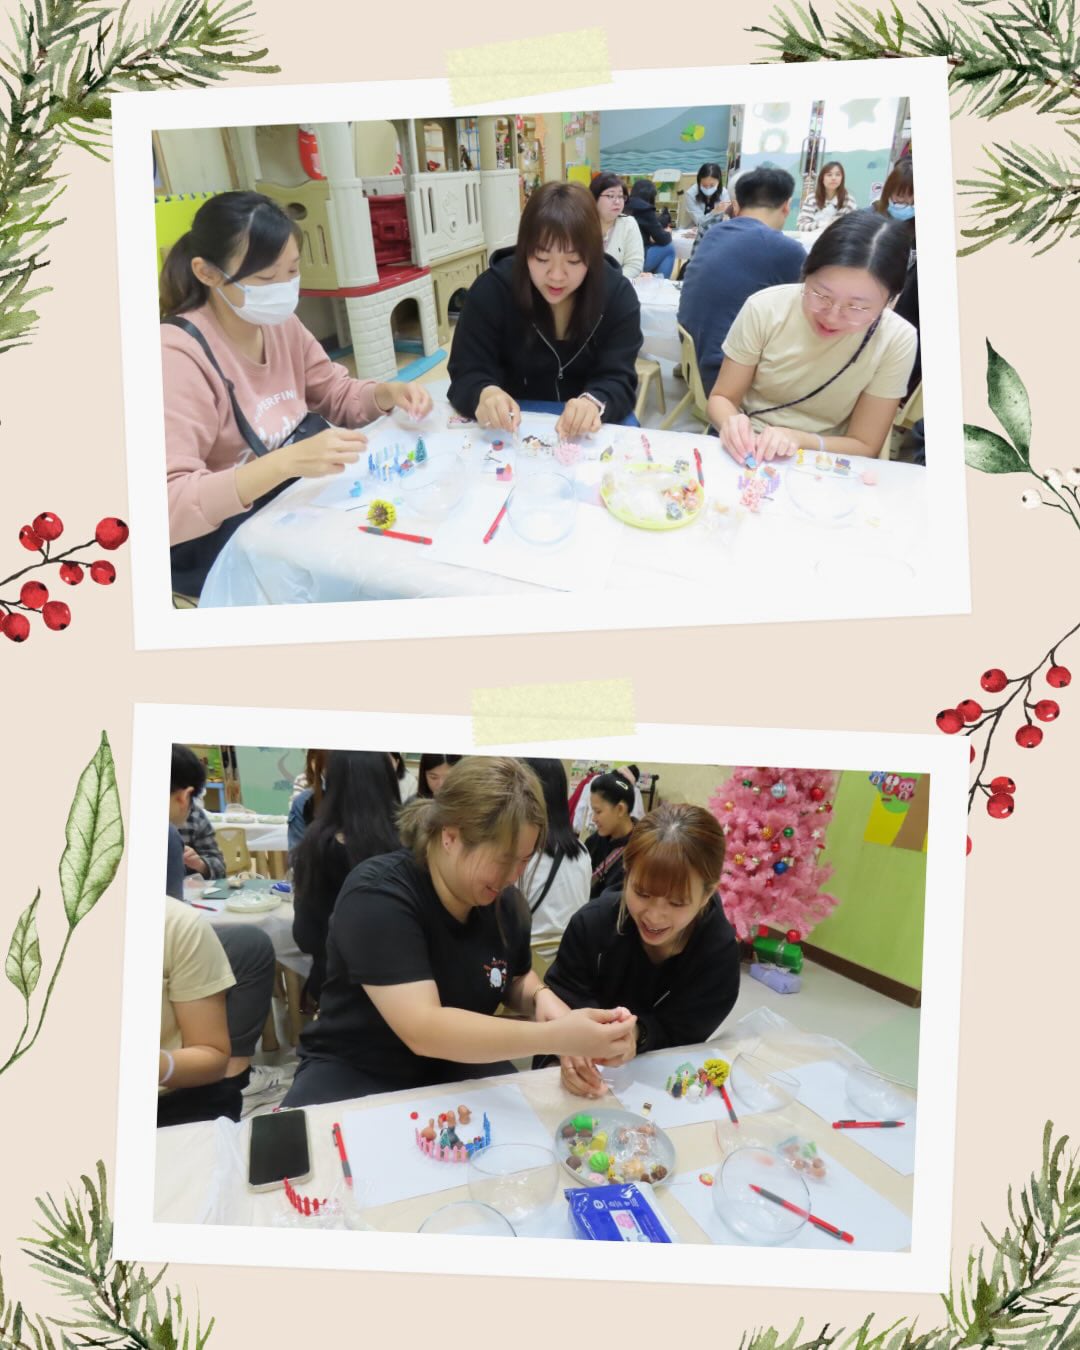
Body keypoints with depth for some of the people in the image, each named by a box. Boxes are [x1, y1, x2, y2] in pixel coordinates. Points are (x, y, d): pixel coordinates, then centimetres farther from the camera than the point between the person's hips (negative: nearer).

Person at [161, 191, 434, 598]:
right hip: (216, 544, -8)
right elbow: (167, 506, -32)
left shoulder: (280, 323, 0)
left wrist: (389, 393, -7)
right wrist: (287, 461, -42)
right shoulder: (177, 355, -23)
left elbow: (339, 396, 17)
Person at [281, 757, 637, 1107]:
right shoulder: (377, 895, -25)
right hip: (356, 1074, -5)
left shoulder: (504, 899, -4)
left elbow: (517, 979, 16)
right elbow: (423, 1030, -35)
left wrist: (540, 998, -9)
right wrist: (554, 1037, -43)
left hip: (462, 1070, 6)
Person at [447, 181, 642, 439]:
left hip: (588, 434, 0)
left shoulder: (618, 294, -9)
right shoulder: (491, 290, -12)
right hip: (512, 430, 0)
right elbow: (466, 375, -14)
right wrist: (485, 395, -38)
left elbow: (618, 380, -14)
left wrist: (594, 403, -38)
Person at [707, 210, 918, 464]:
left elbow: (864, 446, -8)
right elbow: (722, 397, -3)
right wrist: (731, 424, -26)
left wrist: (797, 440, -26)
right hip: (746, 455, 1)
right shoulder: (764, 309, -13)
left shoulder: (896, 340, -14)